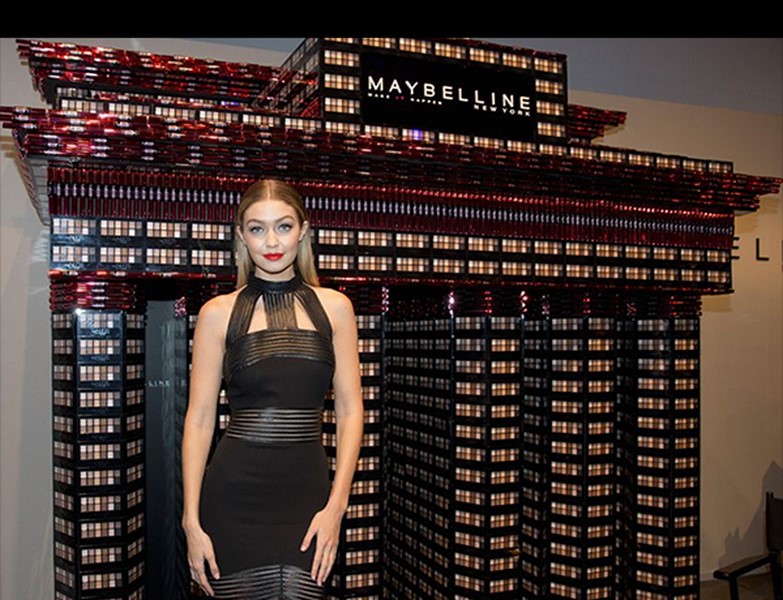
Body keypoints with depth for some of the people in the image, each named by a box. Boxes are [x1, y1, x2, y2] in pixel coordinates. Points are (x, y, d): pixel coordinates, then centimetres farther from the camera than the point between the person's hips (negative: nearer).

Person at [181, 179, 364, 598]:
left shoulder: (333, 307, 3)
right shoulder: (218, 313, 1)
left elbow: (349, 411, 2)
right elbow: (199, 419, 0)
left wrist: (336, 505, -6)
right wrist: (191, 520, -4)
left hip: (306, 495, 1)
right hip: (235, 497, 0)